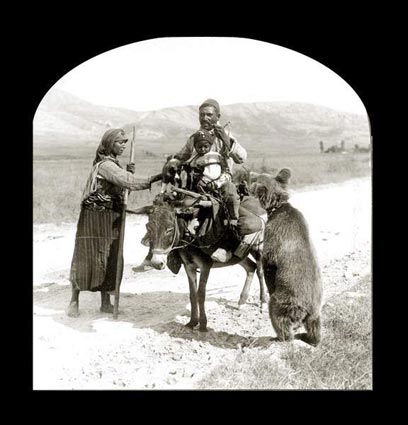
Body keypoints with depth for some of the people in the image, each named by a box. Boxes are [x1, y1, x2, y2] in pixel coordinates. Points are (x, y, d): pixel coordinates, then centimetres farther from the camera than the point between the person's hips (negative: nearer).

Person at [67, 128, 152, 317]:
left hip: (111, 219, 9)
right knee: (88, 257, -1)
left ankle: (105, 302, 16)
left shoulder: (111, 163, 14)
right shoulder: (105, 165, -17)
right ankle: (74, 301, 11)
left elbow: (119, 185, 13)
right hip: (96, 218, -9)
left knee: (110, 259, 8)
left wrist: (129, 172, -2)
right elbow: (128, 182, -29)